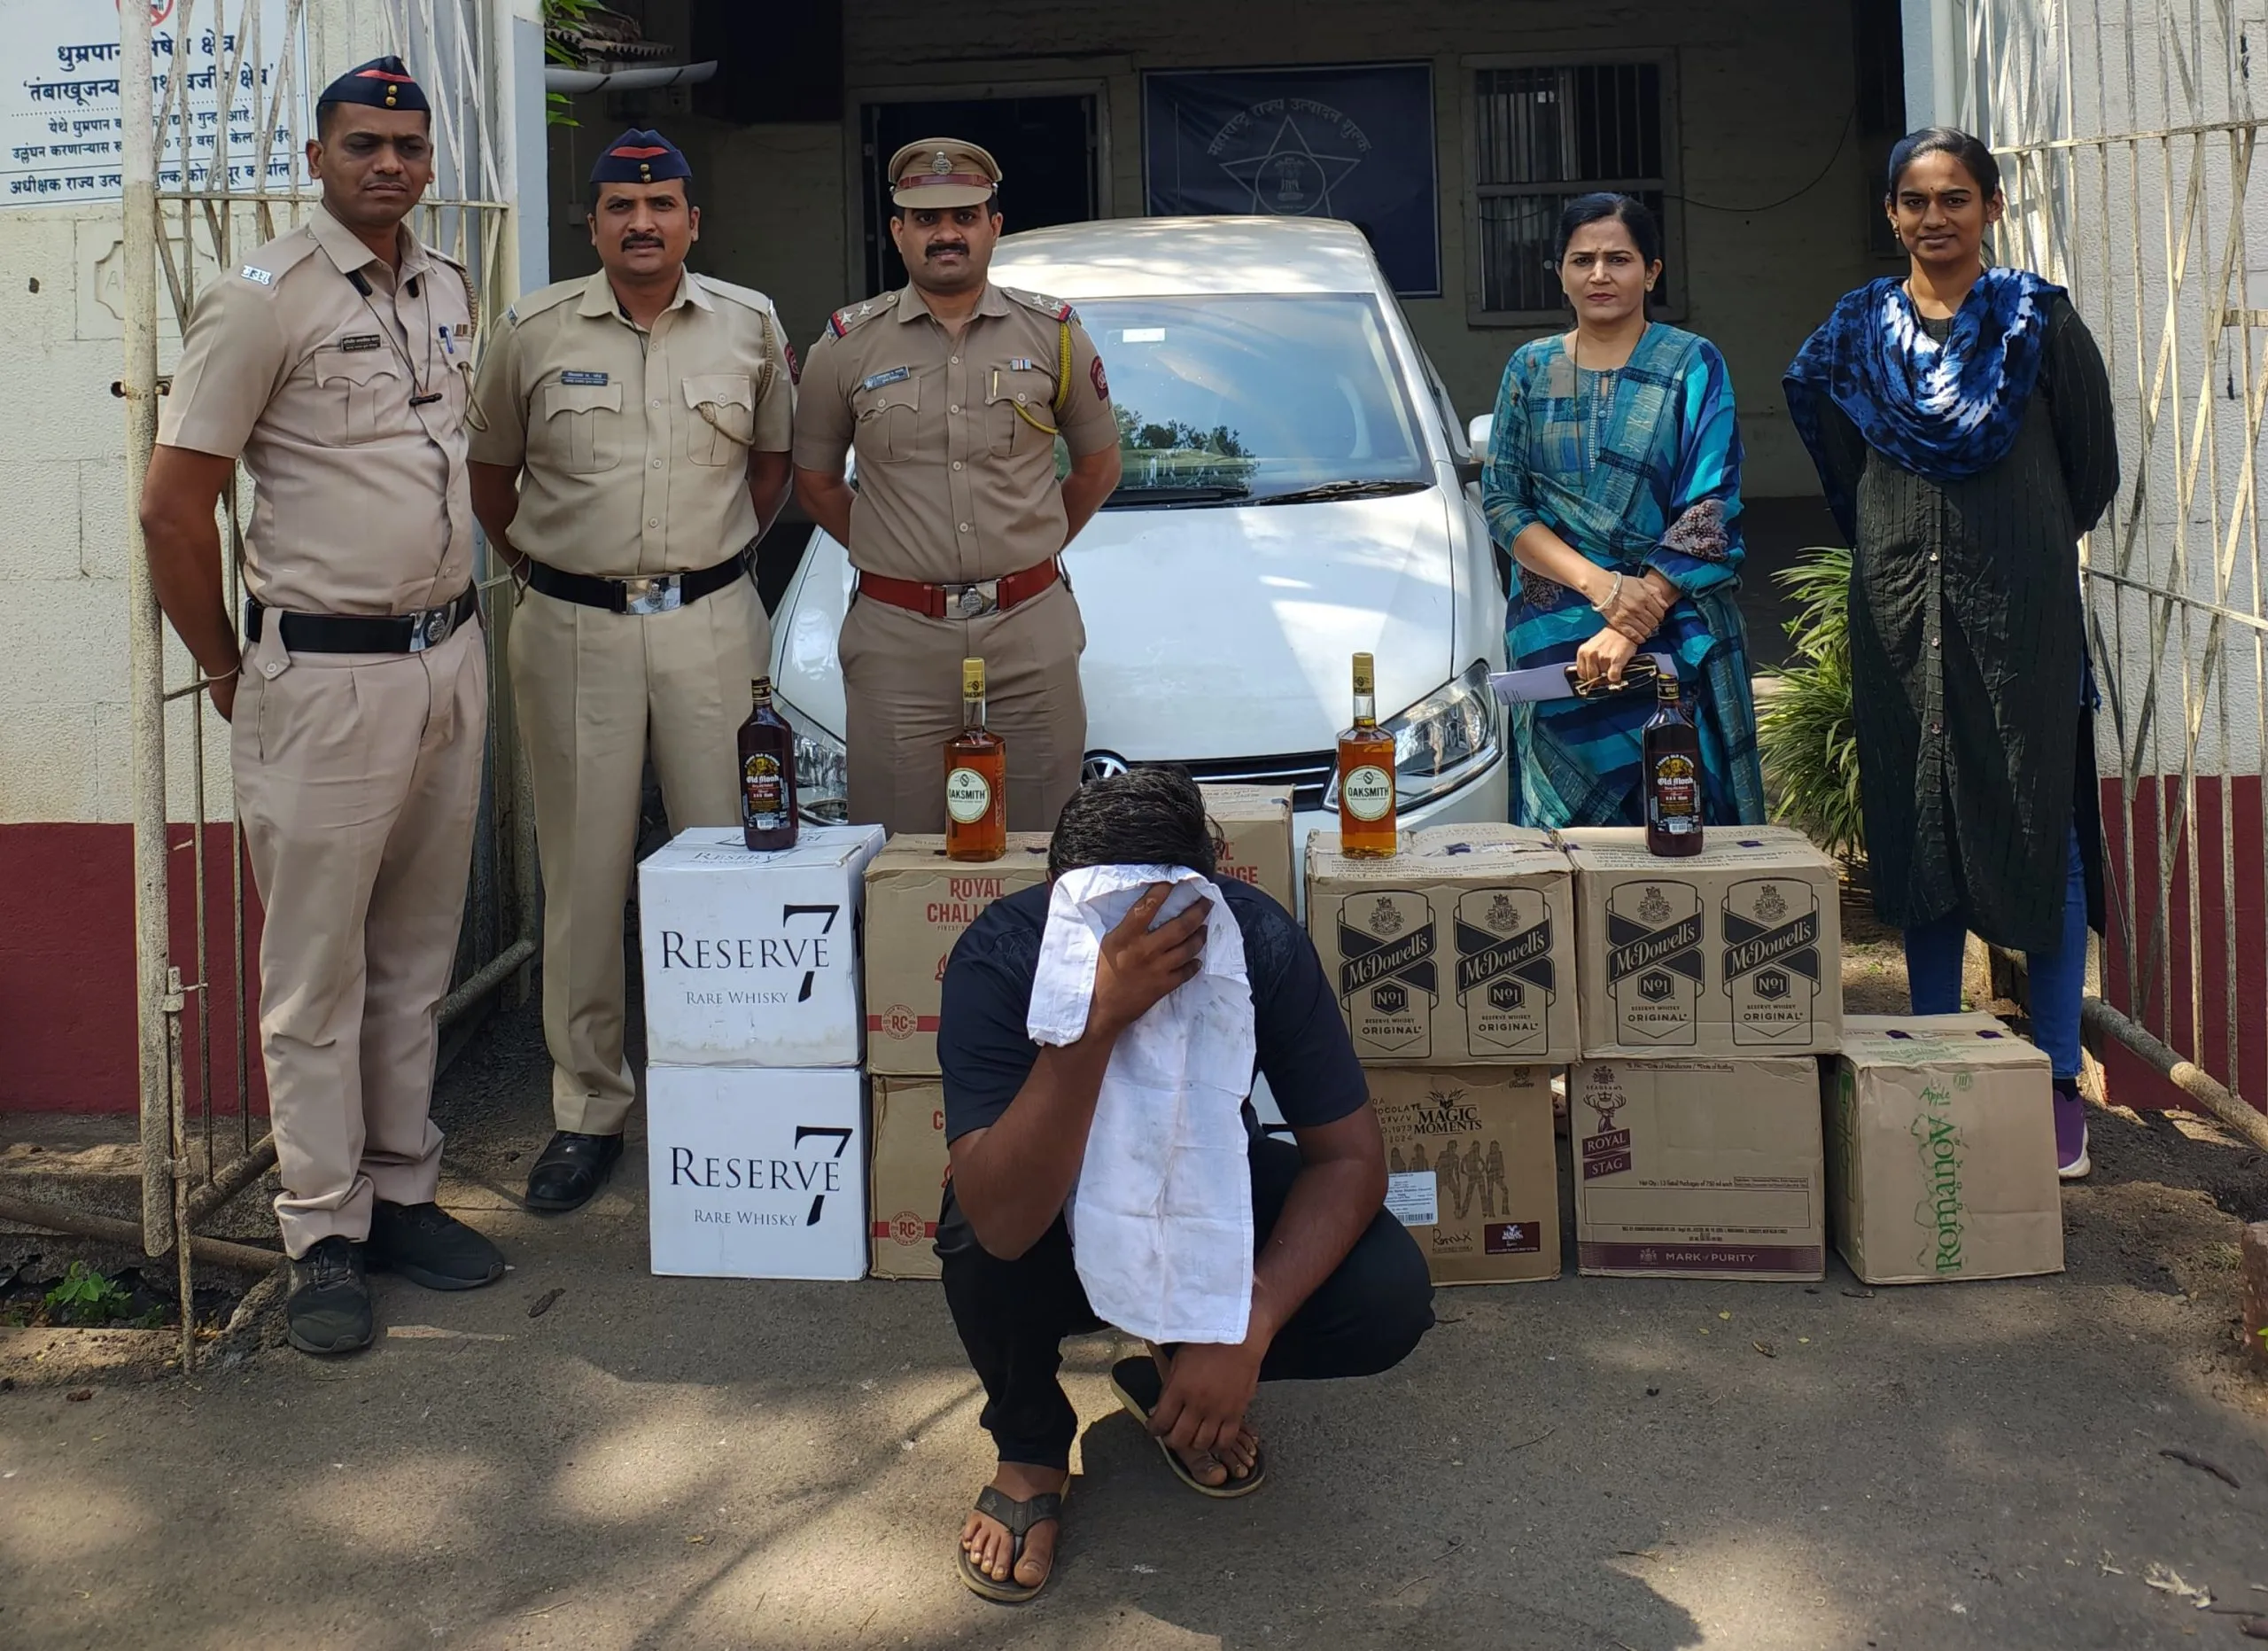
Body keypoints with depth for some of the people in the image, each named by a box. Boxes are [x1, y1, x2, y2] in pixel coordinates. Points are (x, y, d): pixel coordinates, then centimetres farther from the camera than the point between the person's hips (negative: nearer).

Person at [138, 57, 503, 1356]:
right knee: (318, 971, 1)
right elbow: (175, 508, -10)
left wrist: (457, 613, 17)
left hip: (451, 655, 7)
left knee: (418, 954, 14)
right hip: (328, 677, -6)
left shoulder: (450, 291, 11)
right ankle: (325, 1237, 11)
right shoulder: (264, 303, -10)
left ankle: (404, 1193, 25)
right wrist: (232, 678, -4)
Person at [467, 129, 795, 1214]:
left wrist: (722, 555, 11)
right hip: (573, 631, 0)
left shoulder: (751, 326, 6)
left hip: (712, 623, 1)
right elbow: (489, 469, 13)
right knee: (583, 877, 2)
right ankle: (587, 1111, 12)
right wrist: (537, 569, 9)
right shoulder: (534, 332, 3)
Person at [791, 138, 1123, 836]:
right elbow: (815, 481, 13)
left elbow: (1099, 467, 16)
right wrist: (887, 554, 8)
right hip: (897, 637, 0)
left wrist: (1028, 550, 11)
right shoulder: (848, 345, 5)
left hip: (1032, 629, 1)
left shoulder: (1053, 333, 6)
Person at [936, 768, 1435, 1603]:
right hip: (1060, 1224, -2)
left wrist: (1252, 1323, -34)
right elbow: (1002, 1225, -44)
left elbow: (1350, 1155, -20)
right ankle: (1031, 1444, -2)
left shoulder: (1260, 939, -26)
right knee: (980, 1240, -37)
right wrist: (1095, 1022, -56)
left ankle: (1173, 1381, 8)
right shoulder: (997, 958, -32)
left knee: (1388, 1297, -24)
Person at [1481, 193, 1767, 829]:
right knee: (1566, 828, 2)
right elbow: (1501, 502, 3)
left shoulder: (1692, 365, 2)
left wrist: (1630, 627, -17)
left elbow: (1709, 514, -7)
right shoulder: (1530, 369, 10)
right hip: (1553, 634, 2)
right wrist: (1599, 585, -12)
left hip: (1675, 632, -2)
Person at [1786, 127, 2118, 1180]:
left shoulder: (2038, 323, -1)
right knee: (1917, 838, 8)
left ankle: (2058, 1088, 5)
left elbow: (2092, 470, 6)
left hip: (2021, 616, -3)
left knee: (2040, 835, -2)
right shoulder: (1857, 333, 7)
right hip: (1900, 612, 3)